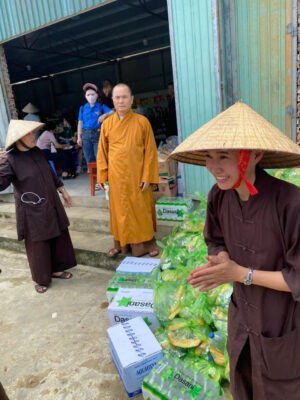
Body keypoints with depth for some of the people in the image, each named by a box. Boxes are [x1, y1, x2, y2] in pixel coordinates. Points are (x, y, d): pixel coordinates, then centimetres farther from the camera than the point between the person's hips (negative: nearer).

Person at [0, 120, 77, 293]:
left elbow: (50, 173, 16)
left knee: (59, 238, 17)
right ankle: (41, 279, 29)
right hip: (32, 212, -6)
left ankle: (56, 269, 38)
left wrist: (63, 191, 18)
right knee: (38, 246, 7)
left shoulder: (37, 151, 4)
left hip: (51, 206, 7)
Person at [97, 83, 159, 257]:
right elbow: (102, 152, 6)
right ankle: (122, 243, 26)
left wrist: (147, 177, -9)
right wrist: (102, 176, 2)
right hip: (116, 177, 2)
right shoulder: (107, 124, 3)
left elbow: (150, 151, -4)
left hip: (137, 176, -2)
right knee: (120, 211, 10)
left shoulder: (142, 122, -4)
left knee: (141, 209, 7)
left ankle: (146, 243, 25)